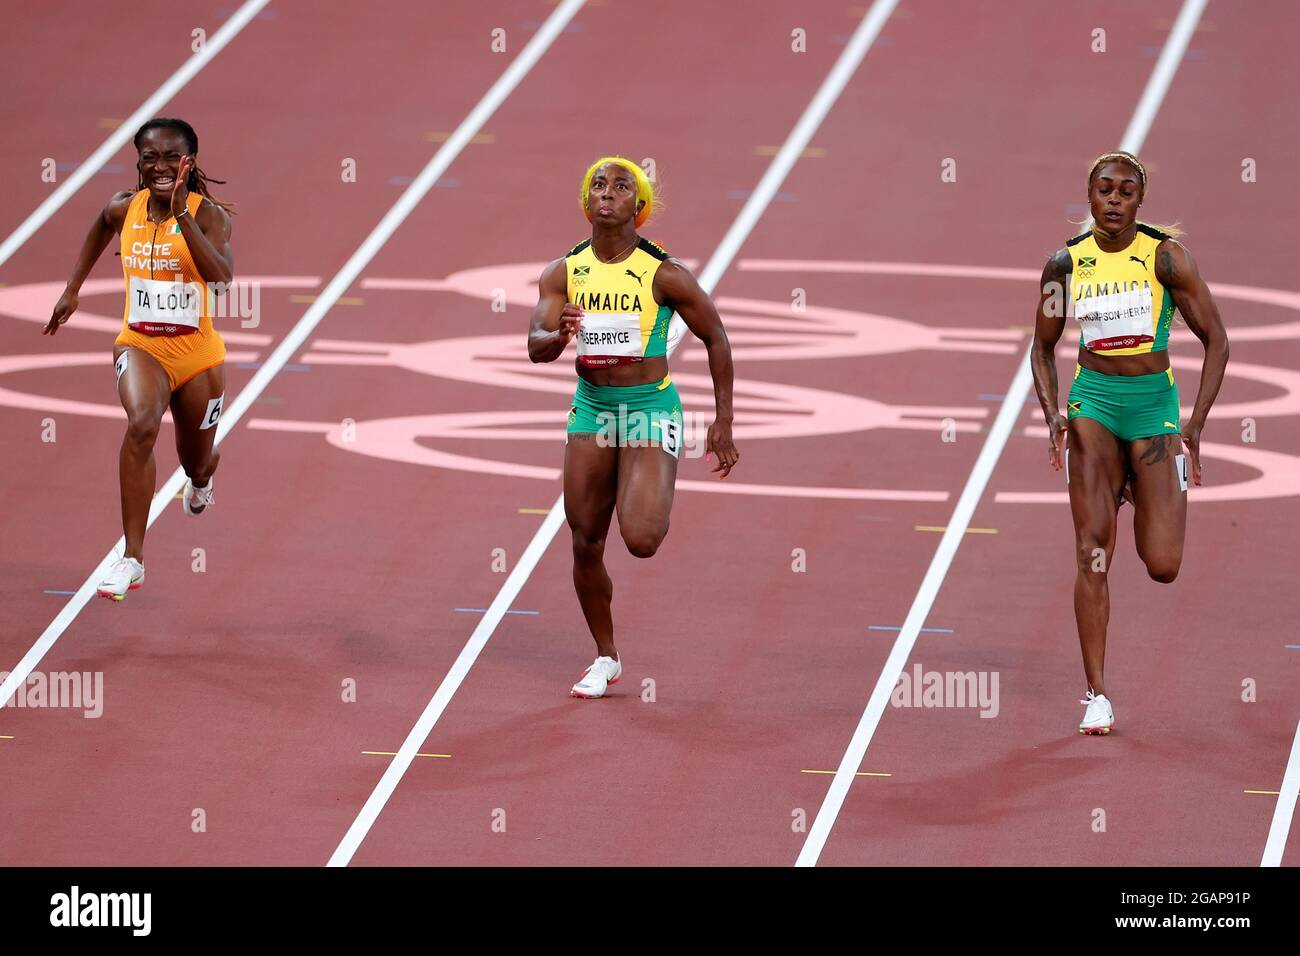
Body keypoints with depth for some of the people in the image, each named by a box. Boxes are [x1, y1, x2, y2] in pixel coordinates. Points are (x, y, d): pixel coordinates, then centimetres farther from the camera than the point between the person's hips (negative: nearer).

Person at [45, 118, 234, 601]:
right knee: (141, 423, -31)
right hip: (140, 345, 1)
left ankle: (201, 481, 62)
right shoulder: (125, 208, -2)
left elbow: (221, 276, -30)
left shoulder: (208, 213, -13)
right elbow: (101, 226, 24)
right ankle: (132, 558, -30)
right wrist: (72, 289, 24)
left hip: (196, 352, -1)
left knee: (196, 463, 18)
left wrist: (183, 217, -34)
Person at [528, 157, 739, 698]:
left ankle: (656, 507, 16)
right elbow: (535, 347, -10)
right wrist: (559, 337, -35)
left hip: (651, 410, -4)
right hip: (591, 409, 4)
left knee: (640, 540, -21)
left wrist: (723, 423, -2)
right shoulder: (564, 274, -2)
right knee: (586, 546, 6)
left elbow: (715, 338, -1)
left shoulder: (664, 276, -12)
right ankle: (605, 659, 26)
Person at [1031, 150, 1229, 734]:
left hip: (1155, 402, -1)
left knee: (1163, 567, -5)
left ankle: (1134, 493, 33)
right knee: (1092, 555, -11)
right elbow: (1043, 347, 13)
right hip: (1092, 401, 1)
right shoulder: (1067, 264, 1)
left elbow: (1216, 340, -4)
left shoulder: (1166, 257, -7)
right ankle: (1096, 697, -3)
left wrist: (1195, 426, -11)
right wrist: (1052, 415, -3)